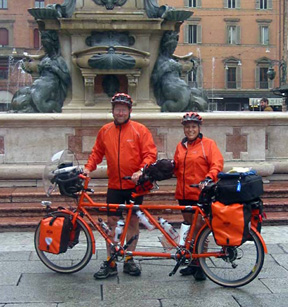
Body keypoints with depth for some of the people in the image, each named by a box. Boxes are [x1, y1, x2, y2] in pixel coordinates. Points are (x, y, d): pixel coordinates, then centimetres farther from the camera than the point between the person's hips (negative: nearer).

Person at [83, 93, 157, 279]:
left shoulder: (140, 130, -4)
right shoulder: (105, 131, 6)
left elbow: (150, 154, -8)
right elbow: (97, 152, 15)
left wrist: (141, 171, -22)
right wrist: (88, 168, 0)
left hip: (135, 185, -2)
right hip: (114, 186, 2)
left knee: (133, 221, 8)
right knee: (112, 222, 2)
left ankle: (129, 260, 21)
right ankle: (110, 264, 11)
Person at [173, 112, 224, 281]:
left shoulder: (208, 144, -3)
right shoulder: (181, 146, 14)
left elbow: (217, 165, -12)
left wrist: (208, 179, -27)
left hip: (201, 193, -6)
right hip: (184, 194, 6)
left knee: (200, 229, -4)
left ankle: (200, 265, 6)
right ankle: (193, 263, 23)